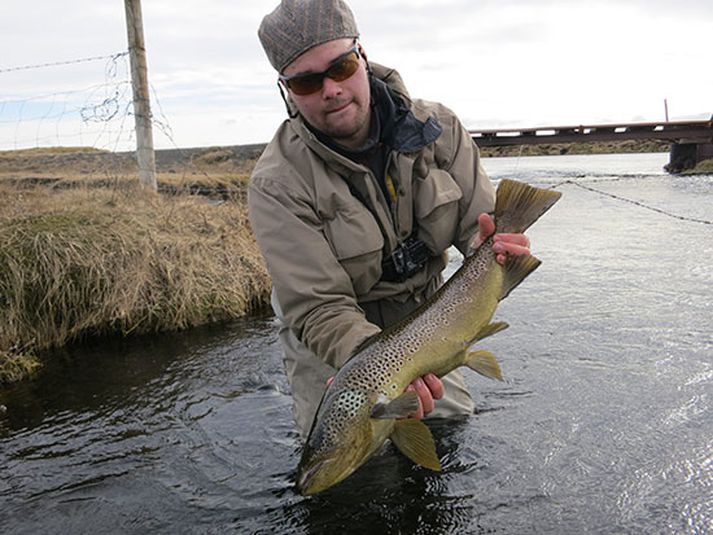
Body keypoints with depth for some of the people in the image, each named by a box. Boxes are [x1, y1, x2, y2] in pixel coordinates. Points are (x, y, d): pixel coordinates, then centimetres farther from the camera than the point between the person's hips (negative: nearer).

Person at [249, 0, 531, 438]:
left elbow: (480, 220, -9)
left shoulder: (438, 127, -13)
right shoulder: (277, 184, -26)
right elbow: (317, 308, -29)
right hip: (333, 349, -3)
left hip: (421, 322, 4)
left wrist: (490, 245, -35)